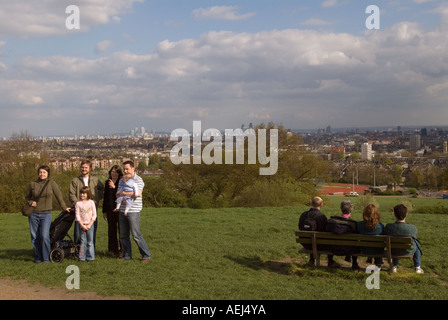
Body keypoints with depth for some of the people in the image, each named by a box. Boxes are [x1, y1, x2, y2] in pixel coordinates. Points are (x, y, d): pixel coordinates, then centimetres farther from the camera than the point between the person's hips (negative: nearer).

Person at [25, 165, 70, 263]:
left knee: (44, 236, -13)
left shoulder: (52, 183, -1)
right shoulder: (33, 184, 4)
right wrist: (31, 202, -1)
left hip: (46, 214, -2)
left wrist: (64, 207, 10)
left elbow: (59, 196, 6)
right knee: (35, 237, 5)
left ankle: (46, 258, -1)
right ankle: (38, 258, 17)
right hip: (33, 214, 2)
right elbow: (27, 196, 18)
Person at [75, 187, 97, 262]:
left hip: (90, 224, 0)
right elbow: (77, 216, -2)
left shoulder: (91, 202, 1)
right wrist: (82, 225, -10)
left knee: (90, 242, 2)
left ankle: (90, 257, 9)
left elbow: (94, 215, 1)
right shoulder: (78, 203, 0)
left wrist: (89, 225, -8)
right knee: (83, 241, 0)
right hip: (81, 224, 0)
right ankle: (82, 257, 5)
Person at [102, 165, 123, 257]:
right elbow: (105, 197, 16)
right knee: (112, 229, 9)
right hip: (110, 209, 5)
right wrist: (104, 211, 15)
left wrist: (114, 187, -22)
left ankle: (122, 249, 5)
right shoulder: (107, 182, 12)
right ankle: (113, 249, 17)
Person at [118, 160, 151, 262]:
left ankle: (146, 255, 3)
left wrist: (124, 193, -15)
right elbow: (118, 194, 18)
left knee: (136, 235, -6)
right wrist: (121, 197, -6)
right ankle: (127, 255, 20)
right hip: (122, 211, 7)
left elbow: (138, 193, -22)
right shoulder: (122, 180, 15)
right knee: (123, 235, 10)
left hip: (133, 211, -7)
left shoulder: (138, 180, -7)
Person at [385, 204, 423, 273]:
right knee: (416, 243, 33)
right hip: (407, 251, -1)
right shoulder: (413, 228, -28)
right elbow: (414, 238, -8)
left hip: (393, 251, 2)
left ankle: (395, 266, 48)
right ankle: (417, 267, 43)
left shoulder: (388, 227, -25)